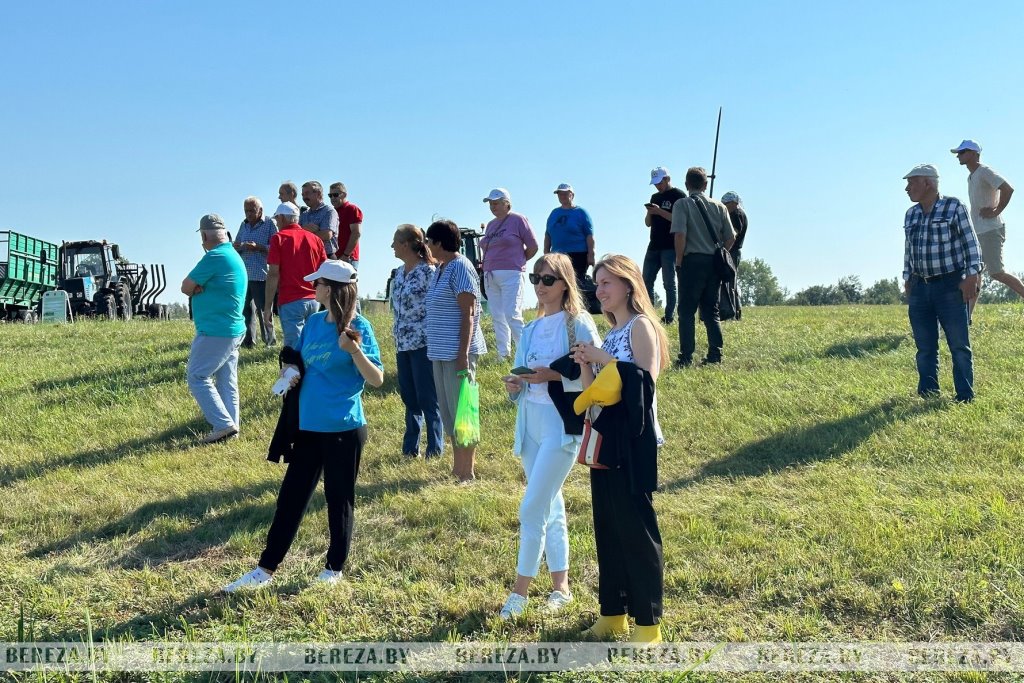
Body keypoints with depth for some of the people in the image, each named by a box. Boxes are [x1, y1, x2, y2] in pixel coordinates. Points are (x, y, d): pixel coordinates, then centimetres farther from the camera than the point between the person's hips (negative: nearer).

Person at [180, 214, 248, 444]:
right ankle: (232, 425, 12)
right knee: (227, 381, 11)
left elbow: (186, 287, -10)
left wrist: (196, 289, 7)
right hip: (235, 330, 9)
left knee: (197, 377, -3)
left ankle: (223, 425, -8)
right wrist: (201, 288, -3)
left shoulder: (215, 256, -16)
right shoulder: (235, 255, 15)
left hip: (215, 332, -9)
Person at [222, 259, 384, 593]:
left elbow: (377, 379, -16)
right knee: (291, 496, 10)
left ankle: (334, 568, 24)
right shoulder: (313, 322, 8)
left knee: (339, 498, 8)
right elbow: (297, 362, 21)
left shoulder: (358, 327, -11)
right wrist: (289, 371, -2)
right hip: (308, 426, 6)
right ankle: (266, 569, 19)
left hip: (344, 429, -6)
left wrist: (354, 349, -30)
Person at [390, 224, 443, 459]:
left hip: (423, 344, -8)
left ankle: (435, 450, 10)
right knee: (409, 399, 14)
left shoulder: (427, 272, -12)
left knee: (428, 400, 0)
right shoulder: (399, 272, 12)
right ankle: (410, 448, 23)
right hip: (403, 344, 8)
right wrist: (398, 340, 17)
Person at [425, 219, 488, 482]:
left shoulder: (460, 267, -12)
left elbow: (468, 314, -17)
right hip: (440, 352, 10)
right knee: (448, 413, 14)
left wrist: (463, 354, -22)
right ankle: (457, 469, 24)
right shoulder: (440, 268, 15)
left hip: (457, 352, -10)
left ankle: (467, 473, 5)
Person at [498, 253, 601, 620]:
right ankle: (561, 586, 24)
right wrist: (515, 386, -5)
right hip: (530, 425, 7)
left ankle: (520, 590, 4)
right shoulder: (531, 330, 13)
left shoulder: (579, 324, -8)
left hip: (562, 425, -7)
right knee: (550, 508, 14)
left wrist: (554, 377, -23)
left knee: (532, 509, -9)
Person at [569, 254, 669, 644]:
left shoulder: (640, 325, -7)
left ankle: (647, 623, 7)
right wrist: (584, 364, -2)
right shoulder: (610, 333, 16)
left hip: (633, 436, -8)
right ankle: (613, 613, 23)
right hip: (605, 434, 8)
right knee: (606, 523, 12)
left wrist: (604, 359, -17)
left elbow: (646, 378, -20)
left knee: (636, 524, -3)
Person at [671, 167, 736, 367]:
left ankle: (686, 358, -4)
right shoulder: (719, 206, 9)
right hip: (714, 263, 4)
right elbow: (730, 238, 6)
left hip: (693, 261, -4)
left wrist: (679, 261, -6)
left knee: (687, 311, 1)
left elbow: (680, 234, -15)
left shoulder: (682, 204, -3)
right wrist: (719, 255, 17)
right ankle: (715, 356, 9)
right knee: (711, 311, 12)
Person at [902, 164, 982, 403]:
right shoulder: (911, 214, 12)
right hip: (919, 288, 5)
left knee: (959, 346, -3)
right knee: (925, 348, 7)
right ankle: (927, 396, 14)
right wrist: (907, 280, 15)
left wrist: (972, 275, -11)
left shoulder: (954, 207, -3)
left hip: (950, 286, -5)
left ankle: (965, 398, 2)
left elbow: (971, 243, -4)